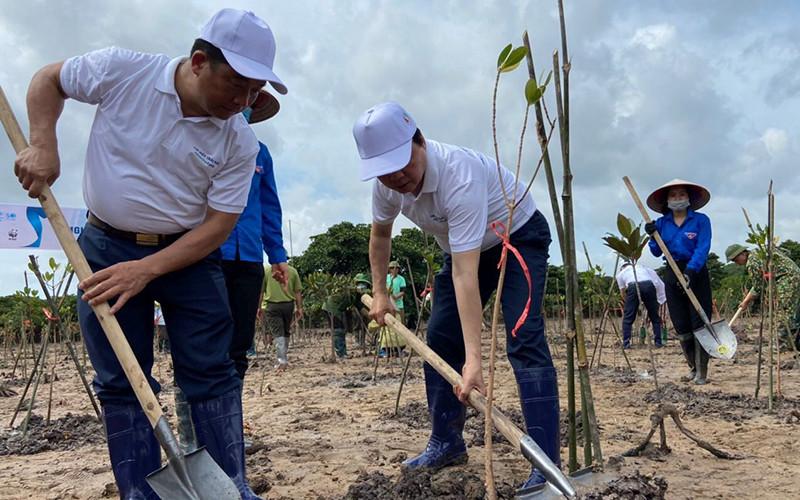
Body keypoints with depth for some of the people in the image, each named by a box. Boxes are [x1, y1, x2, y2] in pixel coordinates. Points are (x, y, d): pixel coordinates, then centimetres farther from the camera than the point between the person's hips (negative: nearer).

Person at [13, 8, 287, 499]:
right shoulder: (121, 70, -12)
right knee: (121, 383, 3)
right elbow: (48, 79, 6)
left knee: (211, 375, -1)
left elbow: (219, 223, -11)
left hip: (187, 254, 0)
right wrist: (43, 145, -11)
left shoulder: (240, 142, -12)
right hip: (107, 249, 0)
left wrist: (146, 270, -20)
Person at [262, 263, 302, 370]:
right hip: (288, 304, 2)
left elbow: (261, 291, 1)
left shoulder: (266, 270, -1)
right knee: (286, 332, 16)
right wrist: (299, 308, 8)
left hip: (272, 305, -2)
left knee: (277, 333, -3)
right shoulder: (292, 271, 4)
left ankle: (281, 362, -13)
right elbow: (298, 291, 3)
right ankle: (284, 360, 24)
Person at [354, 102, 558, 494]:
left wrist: (473, 358, -45)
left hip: (518, 236, -7)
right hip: (466, 246, 7)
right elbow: (380, 233, 7)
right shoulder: (386, 183, -17)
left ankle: (546, 464, -19)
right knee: (439, 338, 3)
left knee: (523, 340, -23)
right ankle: (446, 443, 17)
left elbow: (465, 275, -44)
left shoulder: (459, 176, -40)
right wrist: (379, 293, 7)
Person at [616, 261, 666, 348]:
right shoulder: (641, 267, 36)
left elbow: (623, 293, 30)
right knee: (655, 318, 15)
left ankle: (626, 344, 2)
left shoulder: (621, 273, 30)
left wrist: (628, 303, 46)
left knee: (627, 319, 6)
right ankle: (658, 343, 13)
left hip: (632, 287, -2)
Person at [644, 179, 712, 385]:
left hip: (696, 273, -4)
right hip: (672, 275, 4)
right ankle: (693, 367, 24)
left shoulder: (701, 220, -5)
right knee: (681, 327, 8)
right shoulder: (661, 223, 6)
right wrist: (653, 236, -13)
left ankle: (702, 372, 3)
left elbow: (702, 249, -15)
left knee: (700, 324, -6)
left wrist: (690, 271, -27)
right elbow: (657, 253, 6)